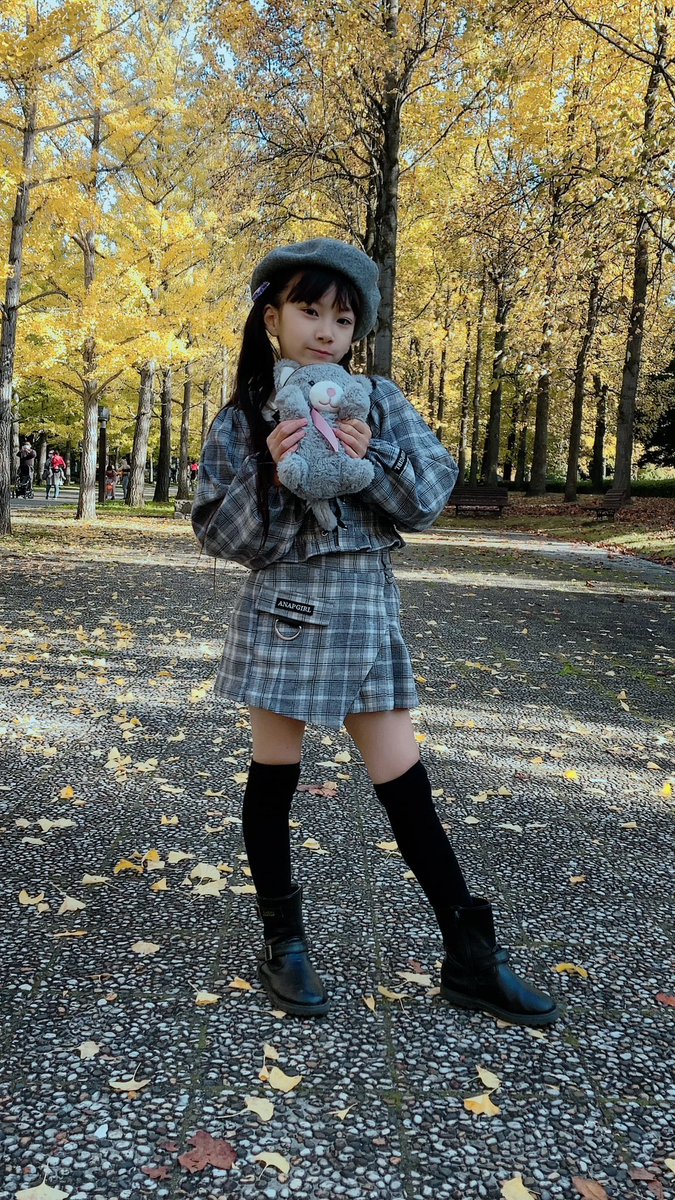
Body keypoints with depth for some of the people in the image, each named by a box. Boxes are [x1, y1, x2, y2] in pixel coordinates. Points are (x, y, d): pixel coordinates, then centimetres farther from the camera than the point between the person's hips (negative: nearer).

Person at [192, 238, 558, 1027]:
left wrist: (374, 460, -17)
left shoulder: (380, 402, 2)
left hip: (367, 612, 1)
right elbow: (219, 535, -3)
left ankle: (471, 960, 17)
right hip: (281, 612, 0)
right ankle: (283, 942, 28)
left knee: (405, 785, 5)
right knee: (274, 775, 8)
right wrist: (267, 474, -18)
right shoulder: (239, 424, -1)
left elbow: (431, 497, -1)